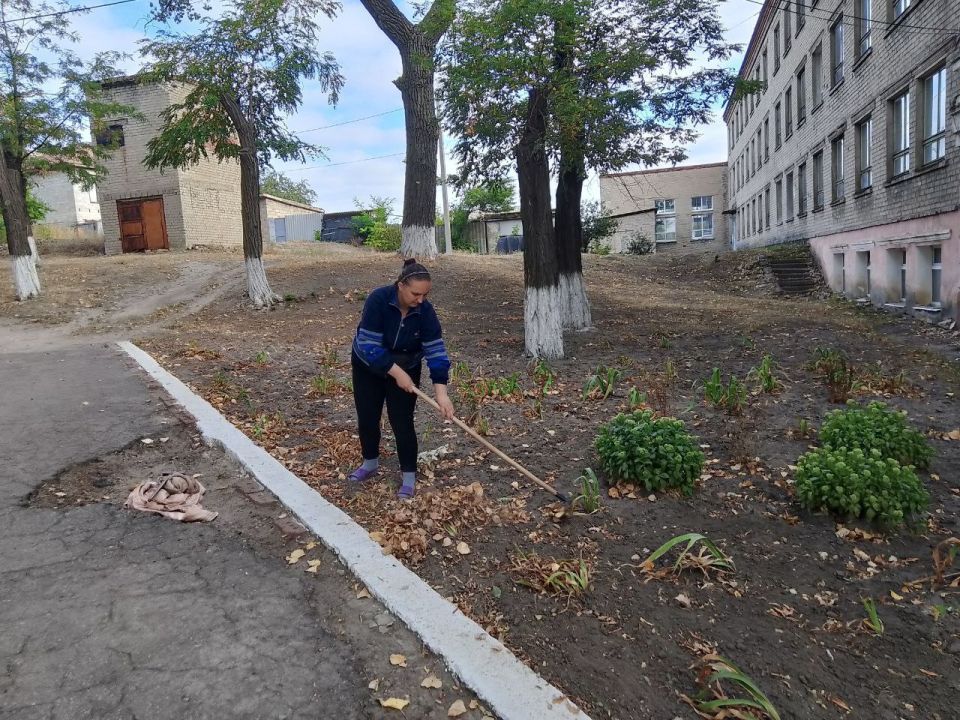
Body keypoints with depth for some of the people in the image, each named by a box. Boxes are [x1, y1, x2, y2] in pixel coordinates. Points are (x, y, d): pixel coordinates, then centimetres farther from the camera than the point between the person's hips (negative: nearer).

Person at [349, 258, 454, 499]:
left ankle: (409, 477, 10)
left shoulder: (425, 311, -24)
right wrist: (396, 373, -31)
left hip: (406, 368, 0)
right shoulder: (378, 300, -31)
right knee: (366, 418, 8)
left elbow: (436, 351, -24)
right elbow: (369, 346, -30)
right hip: (368, 365, 0)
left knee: (402, 422, -5)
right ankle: (370, 464, 32)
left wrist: (441, 393, -32)